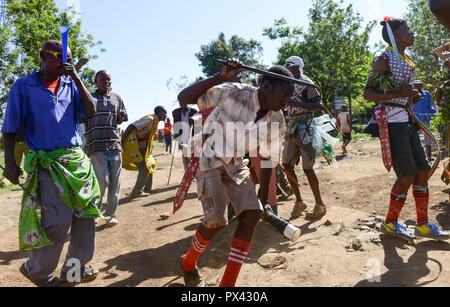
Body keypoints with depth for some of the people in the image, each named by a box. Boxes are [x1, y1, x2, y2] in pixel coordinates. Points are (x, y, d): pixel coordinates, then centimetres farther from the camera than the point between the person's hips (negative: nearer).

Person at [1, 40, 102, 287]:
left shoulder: (70, 84, 12)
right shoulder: (23, 86, 2)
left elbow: (90, 111, 0)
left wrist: (76, 78, -7)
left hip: (77, 158, 5)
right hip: (47, 162, -4)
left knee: (85, 214, 5)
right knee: (58, 220, -8)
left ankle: (75, 268, 22)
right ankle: (36, 271, 18)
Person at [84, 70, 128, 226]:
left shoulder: (116, 98, 17)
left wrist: (121, 117, -1)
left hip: (115, 145, 3)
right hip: (96, 146, -3)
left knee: (115, 181, 4)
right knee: (102, 180, -9)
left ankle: (111, 214, 17)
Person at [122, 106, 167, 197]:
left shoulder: (155, 121, 17)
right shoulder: (150, 119, -14)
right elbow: (132, 127, -22)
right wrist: (121, 142, -24)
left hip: (141, 148, 10)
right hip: (134, 146, -10)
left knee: (150, 165, 13)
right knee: (144, 167, -12)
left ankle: (147, 189, 20)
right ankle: (137, 192, -7)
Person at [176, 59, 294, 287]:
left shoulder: (276, 120, -6)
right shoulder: (234, 93, -22)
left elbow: (268, 157, 5)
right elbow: (184, 98, -25)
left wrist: (264, 197, 8)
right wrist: (220, 78, -38)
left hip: (236, 164, 6)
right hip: (210, 160, -5)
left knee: (252, 214, -10)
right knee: (216, 220, -14)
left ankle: (228, 283, 5)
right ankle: (187, 264, 19)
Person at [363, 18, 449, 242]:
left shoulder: (408, 62, 19)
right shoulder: (384, 59, -7)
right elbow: (367, 93, -12)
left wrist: (413, 97, 8)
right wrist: (396, 95, -22)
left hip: (407, 121, 9)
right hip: (392, 122, -9)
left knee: (423, 171, 8)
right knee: (407, 175, -6)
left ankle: (423, 224, 19)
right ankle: (390, 223, 11)